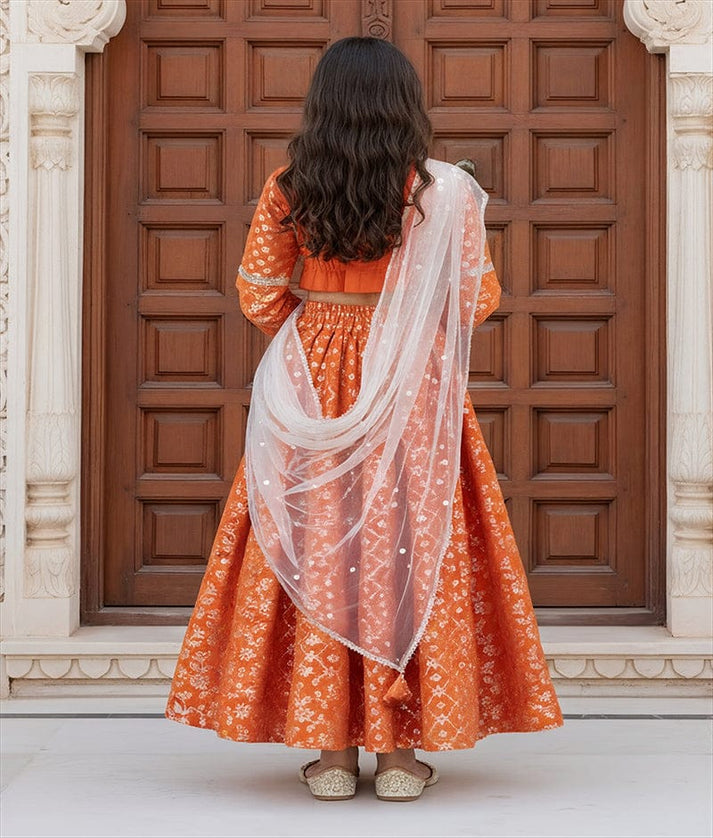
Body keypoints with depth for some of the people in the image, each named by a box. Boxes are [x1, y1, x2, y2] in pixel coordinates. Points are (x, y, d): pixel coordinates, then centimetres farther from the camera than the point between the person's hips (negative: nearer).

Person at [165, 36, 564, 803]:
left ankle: (330, 751, 9)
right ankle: (402, 750, 8)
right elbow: (476, 299, -4)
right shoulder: (441, 192, -7)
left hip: (312, 385, 1)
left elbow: (259, 296, 0)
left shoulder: (286, 191, -4)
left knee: (317, 548, 6)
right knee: (408, 544, 5)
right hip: (414, 390, -1)